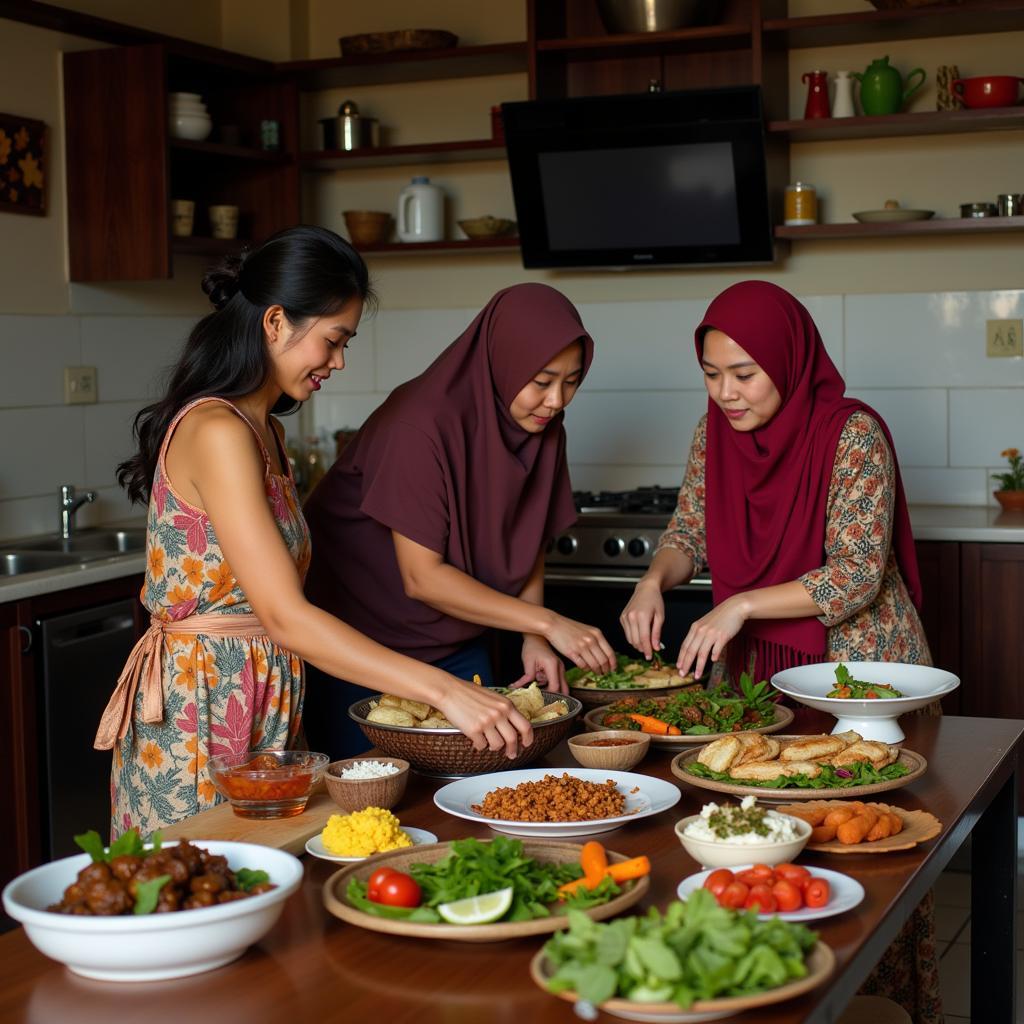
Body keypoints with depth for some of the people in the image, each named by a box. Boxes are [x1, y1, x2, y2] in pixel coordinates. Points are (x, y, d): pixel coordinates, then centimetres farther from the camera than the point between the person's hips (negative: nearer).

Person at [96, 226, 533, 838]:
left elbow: (276, 610, 10)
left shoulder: (264, 431, 13)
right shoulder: (216, 432, -18)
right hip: (200, 716, -9)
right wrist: (445, 692, -29)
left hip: (262, 709, 9)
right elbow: (284, 617, -26)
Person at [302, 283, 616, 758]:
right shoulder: (422, 423, -27)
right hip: (362, 641, -6)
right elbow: (422, 577, -27)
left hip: (457, 643, 6)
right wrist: (548, 623, -27)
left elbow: (527, 547, 5)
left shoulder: (542, 429, -5)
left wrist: (534, 640, -11)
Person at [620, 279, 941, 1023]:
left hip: (860, 665, -5)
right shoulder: (715, 433, -1)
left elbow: (858, 574, -22)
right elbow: (689, 533, 8)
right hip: (761, 665, 5)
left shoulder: (853, 434, -18)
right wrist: (656, 580, -14)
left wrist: (740, 606, -29)